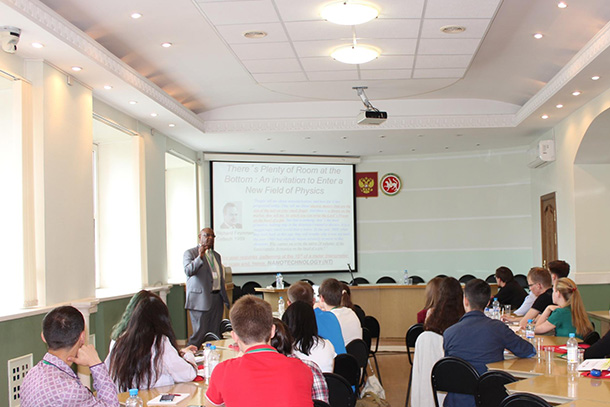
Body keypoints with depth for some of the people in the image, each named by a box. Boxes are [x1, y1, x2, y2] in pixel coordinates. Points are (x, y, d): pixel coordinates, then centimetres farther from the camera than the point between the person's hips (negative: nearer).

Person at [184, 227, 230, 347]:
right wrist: (199, 257, -30)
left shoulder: (216, 255, 20)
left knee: (215, 335, 4)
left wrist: (225, 299, 19)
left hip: (217, 298, 6)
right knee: (200, 333, -8)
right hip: (200, 300, -6)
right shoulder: (190, 253, 0)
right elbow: (188, 271, -17)